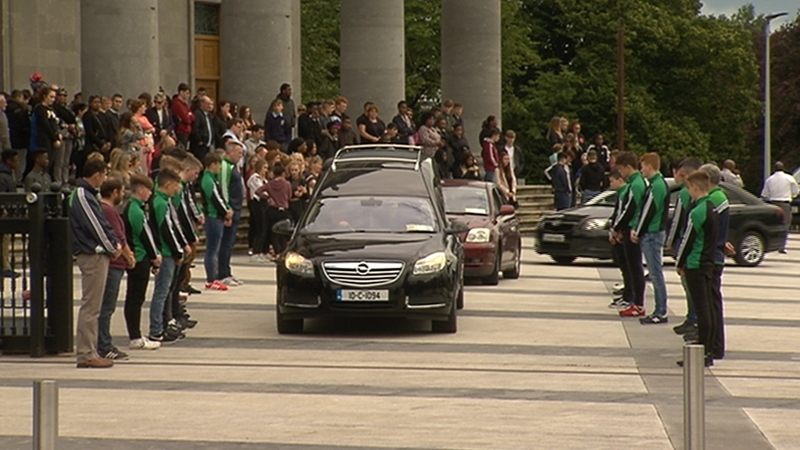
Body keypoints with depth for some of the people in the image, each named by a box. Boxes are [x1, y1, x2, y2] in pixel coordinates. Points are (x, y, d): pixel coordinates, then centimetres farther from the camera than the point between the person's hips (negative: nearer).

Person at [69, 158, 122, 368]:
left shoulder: (87, 194, 16)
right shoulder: (83, 196, -16)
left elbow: (103, 223, 17)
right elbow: (95, 226, -18)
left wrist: (115, 243, 3)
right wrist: (112, 248, -7)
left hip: (96, 254, 11)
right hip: (92, 255, -11)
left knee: (91, 306, 13)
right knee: (90, 306, -7)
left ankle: (87, 352, 17)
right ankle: (86, 354, -5)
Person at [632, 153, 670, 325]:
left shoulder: (656, 186, -17)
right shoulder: (660, 183, 14)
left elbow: (648, 211, -18)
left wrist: (638, 232, -9)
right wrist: (637, 230, 9)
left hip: (652, 234, -10)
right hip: (655, 233, 10)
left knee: (656, 274, -6)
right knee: (656, 274, 12)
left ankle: (661, 312, -4)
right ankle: (660, 311, 16)